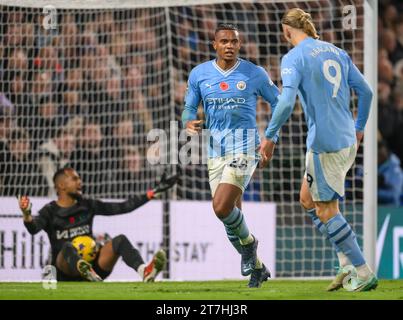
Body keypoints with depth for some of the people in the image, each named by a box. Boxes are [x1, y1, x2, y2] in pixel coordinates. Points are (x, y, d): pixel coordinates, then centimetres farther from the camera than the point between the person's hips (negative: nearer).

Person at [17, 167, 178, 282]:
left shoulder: (87, 205, 13)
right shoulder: (50, 211, 1)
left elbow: (123, 207, 14)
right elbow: (33, 228, -20)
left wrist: (154, 192, 10)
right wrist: (26, 215, -44)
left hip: (93, 264, 4)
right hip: (66, 272, -4)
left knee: (120, 240, -20)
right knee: (68, 247, -35)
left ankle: (144, 271, -49)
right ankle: (85, 269, -70)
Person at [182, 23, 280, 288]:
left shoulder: (255, 74, -2)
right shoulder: (199, 74, 5)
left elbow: (279, 104, 8)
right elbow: (189, 108, 11)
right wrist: (189, 122, -13)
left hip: (245, 147, -4)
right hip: (216, 151, 4)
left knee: (222, 207, -21)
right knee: (231, 216, 6)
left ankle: (248, 243, 9)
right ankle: (257, 268, 23)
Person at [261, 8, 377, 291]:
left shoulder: (293, 58, -10)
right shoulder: (337, 52, 12)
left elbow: (286, 101, -22)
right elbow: (366, 91, 15)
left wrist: (269, 137, -12)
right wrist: (359, 127, 28)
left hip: (325, 144, -8)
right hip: (347, 141, 8)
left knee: (326, 210, 2)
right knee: (308, 198, 20)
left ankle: (364, 273, 0)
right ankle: (347, 263, 15)